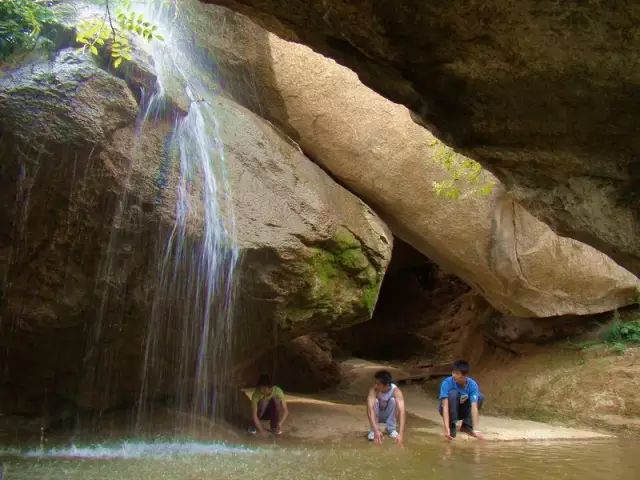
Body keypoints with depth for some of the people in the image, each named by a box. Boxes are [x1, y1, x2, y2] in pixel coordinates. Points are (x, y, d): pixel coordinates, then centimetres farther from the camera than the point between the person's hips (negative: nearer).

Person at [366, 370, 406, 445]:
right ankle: (373, 429, -14)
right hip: (377, 416, 0)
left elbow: (402, 411, -43)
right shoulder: (374, 390, -30)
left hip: (389, 416, 0)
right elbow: (369, 409, -43)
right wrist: (376, 430, -56)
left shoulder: (396, 391, -31)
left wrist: (401, 433, -56)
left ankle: (391, 429, -15)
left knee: (393, 400, -30)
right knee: (375, 401, -31)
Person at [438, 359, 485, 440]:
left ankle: (467, 425, -7)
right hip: (449, 411, -2)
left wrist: (475, 430, -42)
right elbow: (445, 406, -37)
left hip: (462, 410, 2)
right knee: (453, 393, -33)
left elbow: (474, 407, -32)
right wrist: (446, 428, -48)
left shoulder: (472, 384, -23)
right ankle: (451, 427, -18)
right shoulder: (447, 383, -29)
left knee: (480, 397, -22)